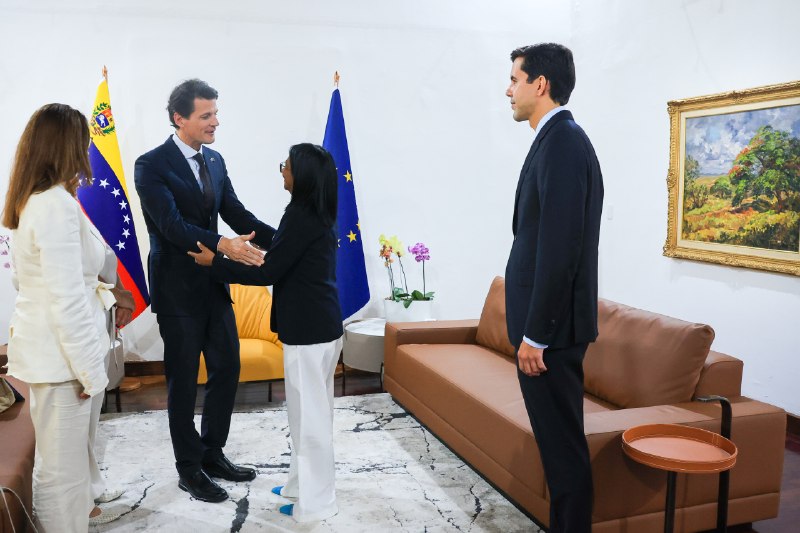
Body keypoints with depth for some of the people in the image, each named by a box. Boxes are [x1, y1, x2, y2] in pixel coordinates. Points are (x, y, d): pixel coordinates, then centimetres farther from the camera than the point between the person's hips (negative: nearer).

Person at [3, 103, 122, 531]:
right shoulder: (57, 204, -22)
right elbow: (67, 300, -24)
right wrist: (92, 369, -19)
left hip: (46, 344, 10)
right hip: (60, 351, -10)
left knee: (71, 447, 29)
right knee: (62, 463, 5)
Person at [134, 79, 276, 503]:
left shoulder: (215, 162, 9)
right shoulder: (151, 165, -12)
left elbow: (236, 214, 5)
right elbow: (171, 224, -23)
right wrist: (222, 244, -37)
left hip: (215, 285, 7)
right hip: (177, 290, -7)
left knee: (227, 369, 12)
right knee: (183, 380, 6)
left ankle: (212, 452, 31)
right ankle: (189, 469, 22)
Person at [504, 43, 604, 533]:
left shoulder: (561, 141, -16)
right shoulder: (559, 139, 15)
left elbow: (559, 247, -23)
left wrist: (535, 333, -19)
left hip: (551, 326, -10)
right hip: (548, 321, 10)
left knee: (562, 444, 1)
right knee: (559, 441, 17)